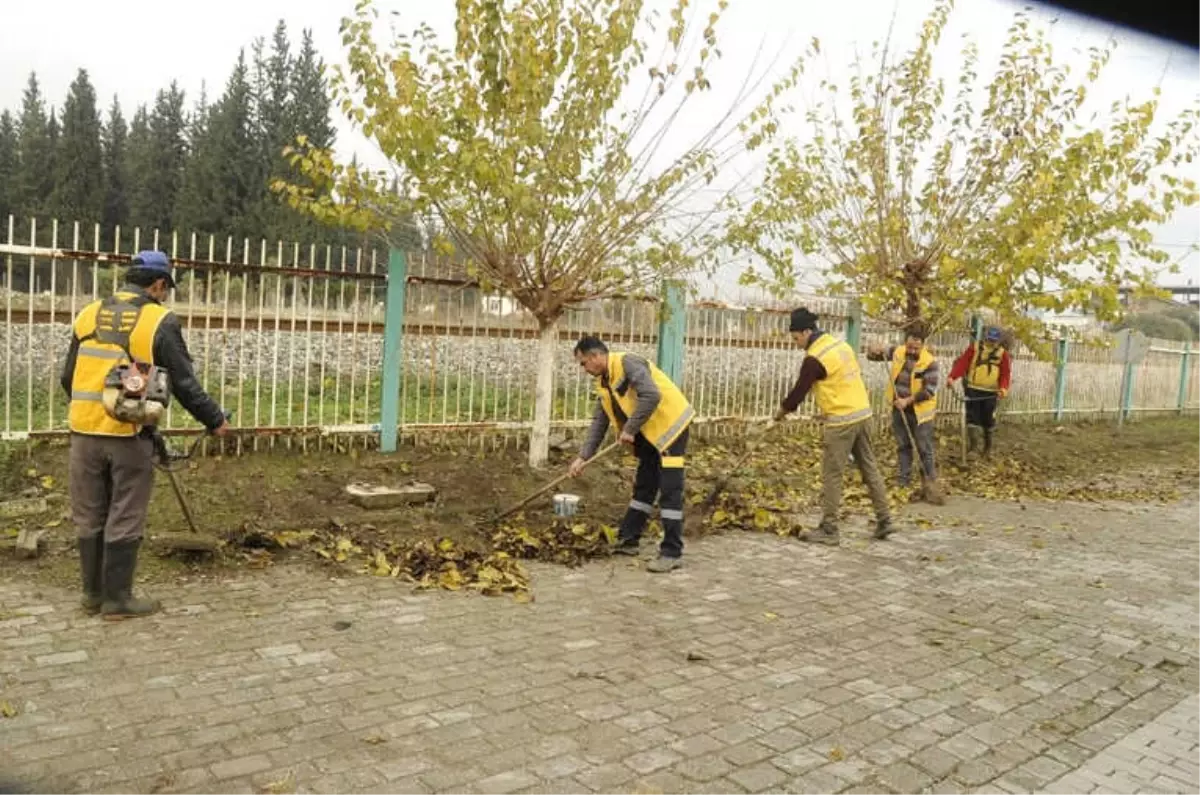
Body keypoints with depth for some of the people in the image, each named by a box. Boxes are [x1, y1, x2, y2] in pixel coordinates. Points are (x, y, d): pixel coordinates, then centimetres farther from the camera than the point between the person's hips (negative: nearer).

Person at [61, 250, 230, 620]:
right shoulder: (160, 321, -7)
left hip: (85, 431, 5)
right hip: (129, 435, -4)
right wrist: (215, 420, 5)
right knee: (124, 520, 5)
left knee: (89, 517, 14)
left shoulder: (88, 315, 7)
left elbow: (68, 377, 14)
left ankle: (93, 593, 24)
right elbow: (184, 383, -7)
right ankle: (117, 598, 12)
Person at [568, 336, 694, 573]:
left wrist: (630, 430, -23)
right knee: (643, 486, 16)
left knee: (670, 490, -8)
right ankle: (627, 540, 25)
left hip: (671, 424, -9)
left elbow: (651, 395, -32)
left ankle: (671, 553, -5)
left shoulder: (627, 363, -21)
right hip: (648, 432, 10)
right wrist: (583, 457, 6)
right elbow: (599, 422, 12)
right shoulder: (603, 383, 8)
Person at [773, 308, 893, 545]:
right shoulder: (840, 344, 10)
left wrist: (781, 412, 7)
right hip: (863, 413, 8)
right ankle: (884, 520, 20)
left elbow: (799, 391, -9)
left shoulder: (814, 358, -16)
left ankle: (828, 530, 3)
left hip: (841, 421, -8)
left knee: (831, 475, -1)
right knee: (869, 468, 14)